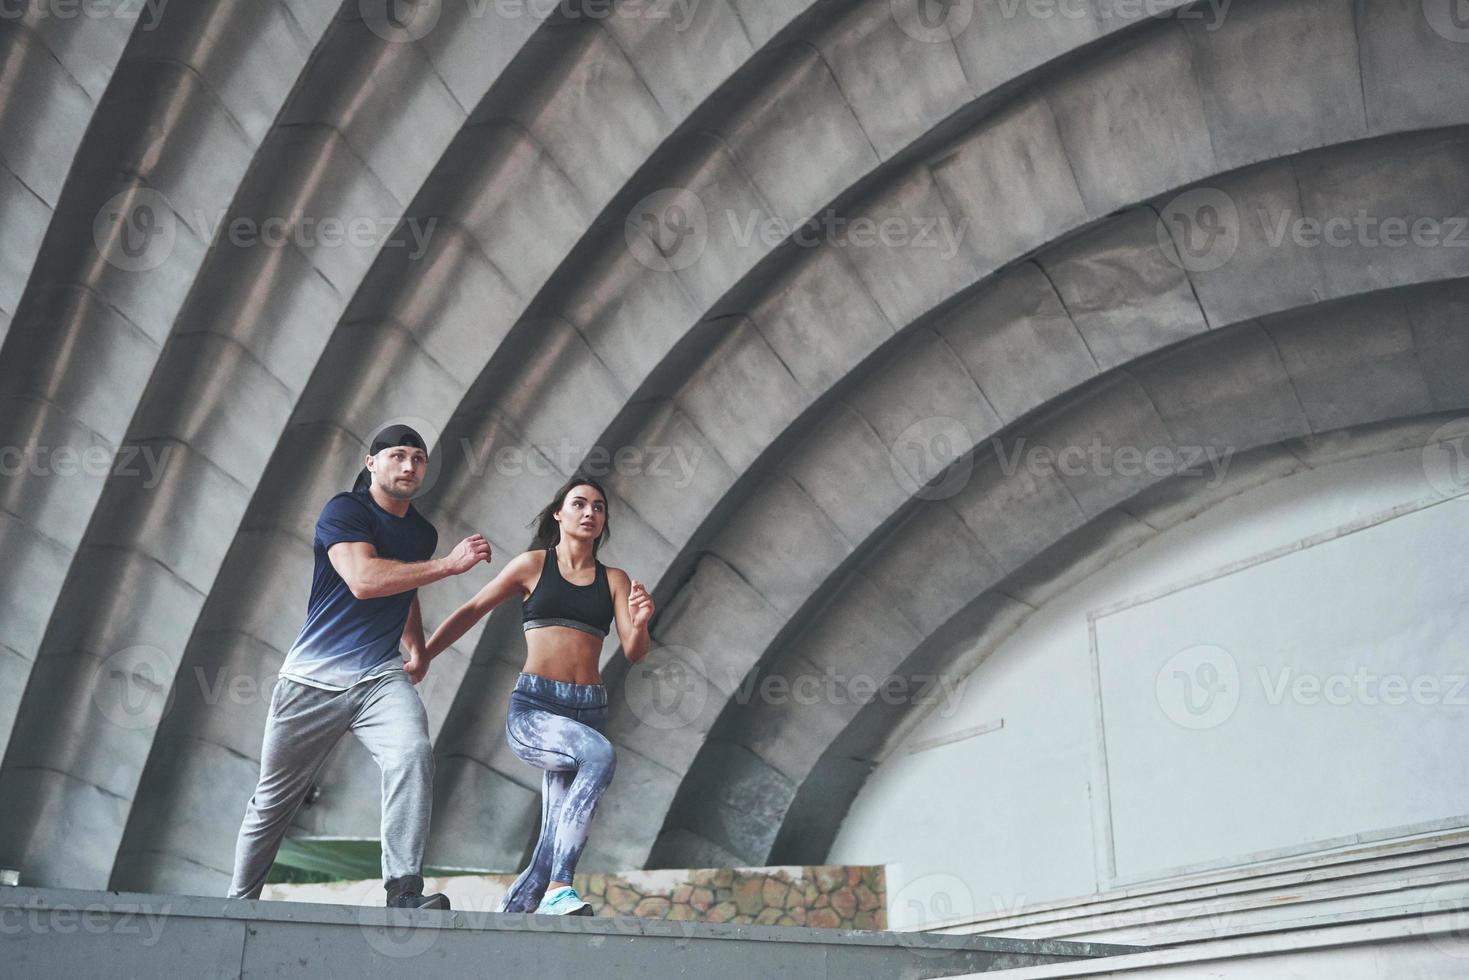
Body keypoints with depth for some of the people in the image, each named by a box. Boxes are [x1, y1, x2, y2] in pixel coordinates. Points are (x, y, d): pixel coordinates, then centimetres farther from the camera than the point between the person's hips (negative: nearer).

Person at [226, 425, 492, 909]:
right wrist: (449, 565, -24)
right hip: (315, 677, -4)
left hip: (382, 678, 4)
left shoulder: (423, 533, 14)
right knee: (273, 800, 7)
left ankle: (405, 891, -28)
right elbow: (364, 579, -24)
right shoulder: (344, 511, -7)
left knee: (414, 753, -26)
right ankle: (239, 900, 28)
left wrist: (417, 650, 20)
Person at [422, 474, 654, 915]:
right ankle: (557, 889, -31)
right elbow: (471, 611, 14)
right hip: (533, 707, -4)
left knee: (553, 845, -2)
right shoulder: (533, 565, 7)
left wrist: (640, 623, -19)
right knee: (600, 755, -34)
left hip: (588, 710, 4)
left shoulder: (614, 580, 12)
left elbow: (634, 653, 3)